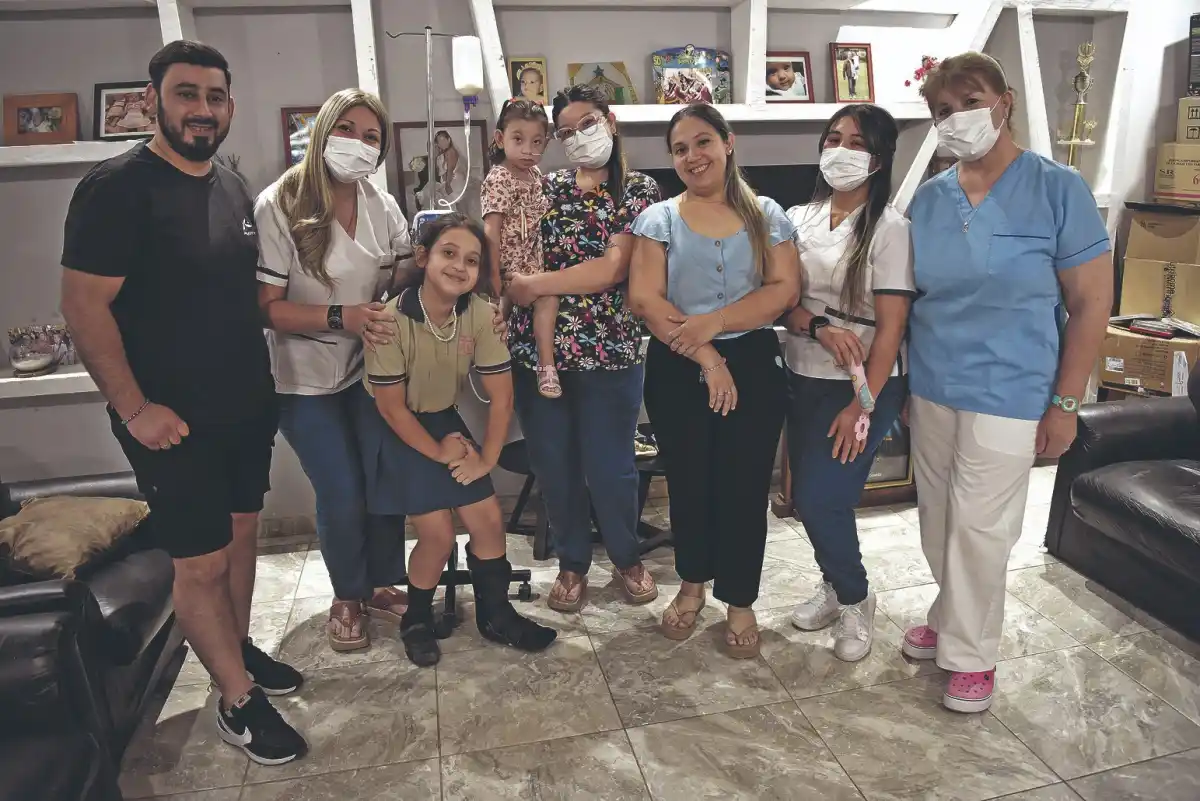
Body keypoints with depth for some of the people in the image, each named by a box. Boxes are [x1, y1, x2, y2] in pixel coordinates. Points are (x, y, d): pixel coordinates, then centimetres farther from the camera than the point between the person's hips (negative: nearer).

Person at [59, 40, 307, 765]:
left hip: (248, 407, 7)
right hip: (174, 422, -7)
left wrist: (264, 379, 13)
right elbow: (84, 305, -15)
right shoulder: (118, 187, -13)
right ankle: (238, 700, 19)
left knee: (241, 533, 19)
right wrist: (135, 408, -18)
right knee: (202, 563, 2)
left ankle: (239, 648, 39)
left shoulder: (236, 190, 8)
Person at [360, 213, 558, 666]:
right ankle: (416, 621, 17)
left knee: (489, 519, -1)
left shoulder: (481, 315, -15)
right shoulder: (392, 319, -26)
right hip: (396, 431, -4)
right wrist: (439, 453, -12)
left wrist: (487, 458, -9)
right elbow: (391, 407, -17)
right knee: (439, 533, -12)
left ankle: (495, 615, 23)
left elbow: (501, 395, -7)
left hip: (445, 421, 4)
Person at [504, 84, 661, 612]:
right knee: (553, 465, 9)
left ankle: (628, 558, 32)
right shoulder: (545, 188, 12)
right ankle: (572, 563, 32)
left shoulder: (638, 191, 1)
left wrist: (532, 286, -13)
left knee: (609, 466, 4)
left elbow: (611, 270, -11)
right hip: (537, 349, 3)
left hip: (609, 350, -3)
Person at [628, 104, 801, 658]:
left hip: (753, 365, 0)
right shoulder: (658, 218, 3)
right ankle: (692, 583, 33)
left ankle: (740, 602, 21)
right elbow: (644, 300, -9)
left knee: (744, 484, 3)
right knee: (688, 481, 10)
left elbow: (785, 290, -5)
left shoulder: (767, 216, 6)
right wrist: (706, 357, -15)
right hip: (676, 370, 0)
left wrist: (715, 321, -18)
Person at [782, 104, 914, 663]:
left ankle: (855, 600, 20)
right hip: (802, 378, 5)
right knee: (806, 496, 10)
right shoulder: (799, 218, 6)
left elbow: (891, 326, -13)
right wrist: (819, 328, -20)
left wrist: (862, 407, -17)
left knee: (820, 499, -8)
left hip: (862, 384, -5)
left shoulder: (889, 229, -9)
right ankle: (834, 585, 37)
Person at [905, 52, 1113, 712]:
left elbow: (1092, 302, -7)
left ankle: (972, 653, 22)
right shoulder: (927, 198, 4)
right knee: (937, 519, 14)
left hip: (1006, 392, -4)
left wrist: (1065, 402, -9)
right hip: (930, 387, 5)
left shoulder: (1057, 189, -8)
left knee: (978, 525, 1)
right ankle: (953, 617, 37)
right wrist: (901, 381, 11)